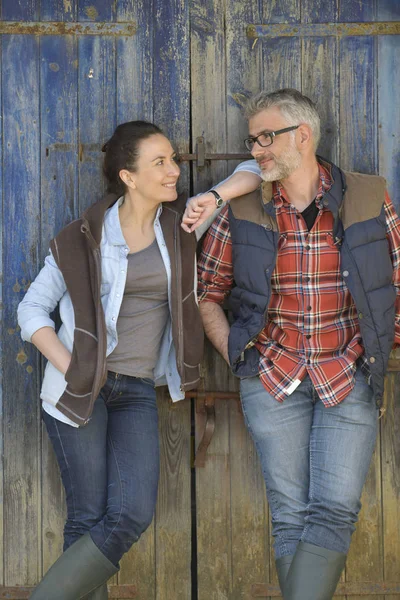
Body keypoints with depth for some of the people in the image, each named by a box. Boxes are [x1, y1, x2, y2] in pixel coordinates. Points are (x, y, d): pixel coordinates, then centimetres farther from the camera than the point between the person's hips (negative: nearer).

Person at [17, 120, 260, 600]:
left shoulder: (181, 225, 3)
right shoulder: (83, 238, -4)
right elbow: (32, 310, 1)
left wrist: (214, 196, -13)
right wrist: (70, 370, -11)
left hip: (137, 390, 3)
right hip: (77, 388, -3)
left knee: (132, 516, -9)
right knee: (88, 518, -3)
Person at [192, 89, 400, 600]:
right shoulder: (240, 209, -1)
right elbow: (206, 290, 7)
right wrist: (233, 352, -2)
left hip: (350, 377, 0)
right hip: (272, 377, 1)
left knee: (333, 512, -7)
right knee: (290, 514, 5)